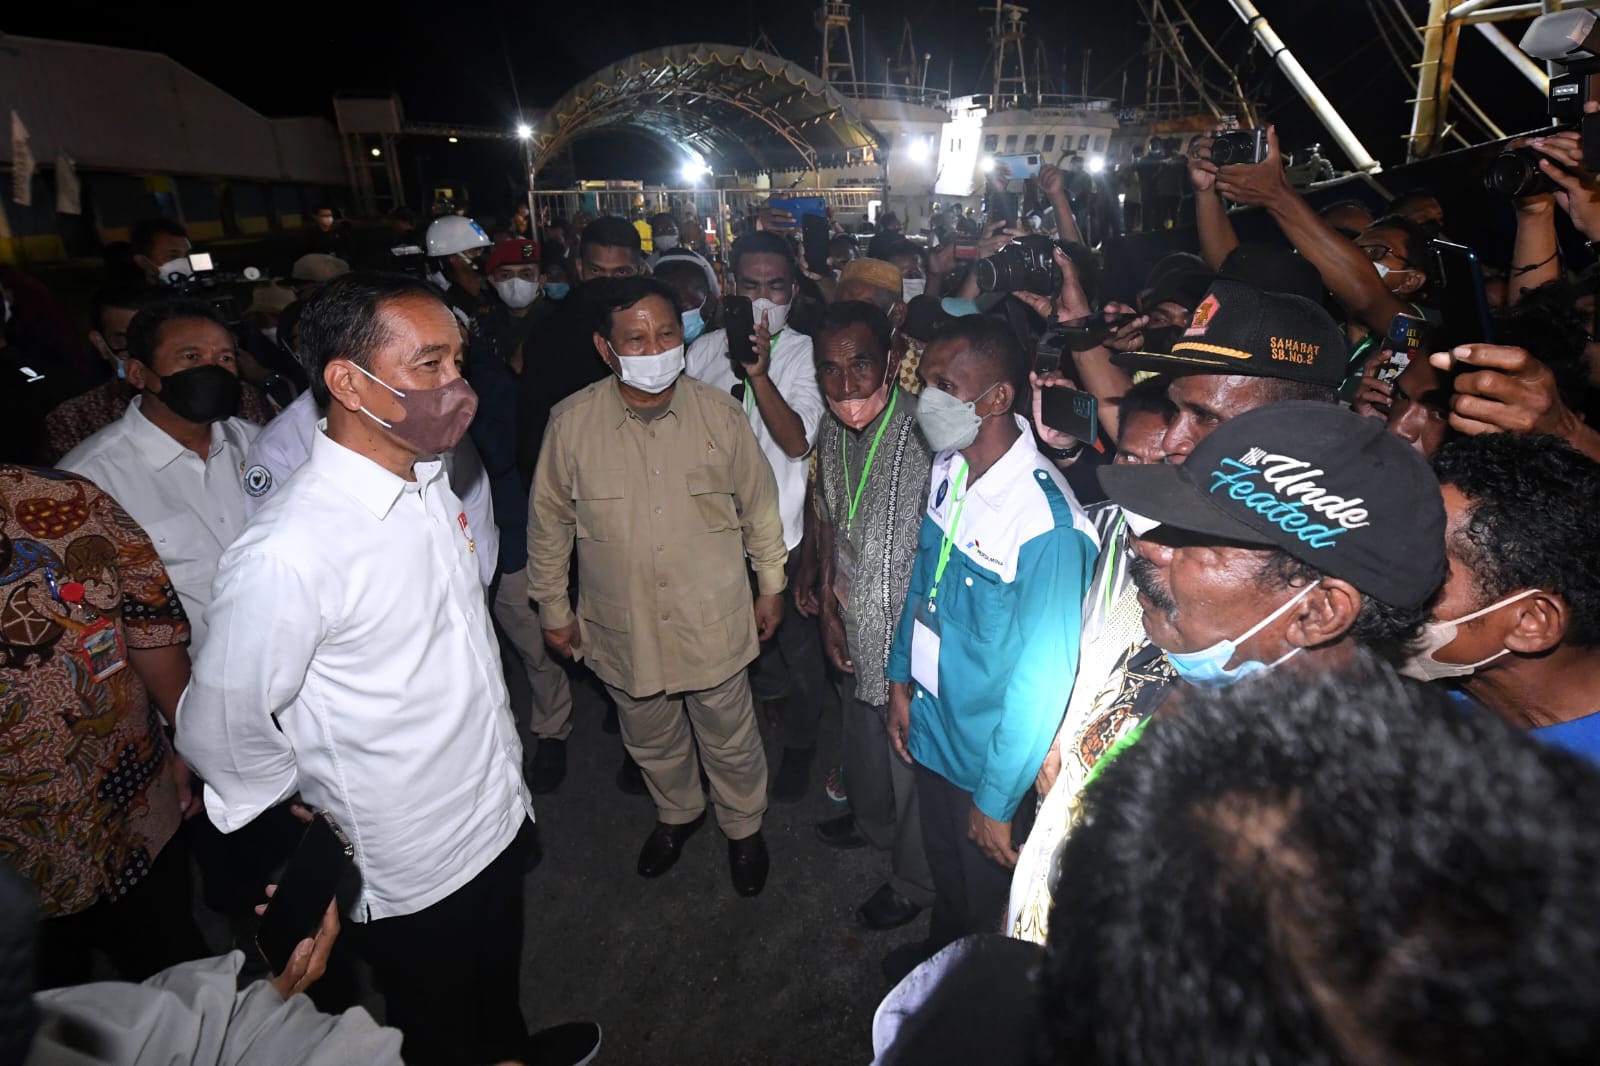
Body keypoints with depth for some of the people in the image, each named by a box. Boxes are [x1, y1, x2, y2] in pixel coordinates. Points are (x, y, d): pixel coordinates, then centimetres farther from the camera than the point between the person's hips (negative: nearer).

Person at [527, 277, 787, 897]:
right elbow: (549, 521, 0)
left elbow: (759, 505, 1)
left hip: (713, 621, -1)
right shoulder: (572, 422, -12)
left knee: (731, 741, 18)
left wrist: (771, 584, 7)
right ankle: (677, 812, 55)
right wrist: (553, 607, 6)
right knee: (651, 742, 25)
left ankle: (744, 827, 47)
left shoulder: (719, 414, -11)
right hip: (622, 628, 1)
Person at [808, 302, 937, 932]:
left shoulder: (923, 435, -28)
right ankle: (872, 822, 60)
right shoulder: (833, 431, -2)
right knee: (861, 737, 30)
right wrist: (828, 604, 9)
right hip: (854, 630, 7)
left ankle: (914, 881, 42)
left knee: (911, 759, 15)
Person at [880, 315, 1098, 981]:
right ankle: (938, 956, 58)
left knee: (986, 888, 21)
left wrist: (996, 802, -17)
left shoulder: (1045, 522, -31)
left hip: (991, 751, -6)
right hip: (931, 725, 7)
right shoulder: (948, 470, -7)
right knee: (943, 865, 30)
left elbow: (1043, 679, -25)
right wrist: (901, 681, 11)